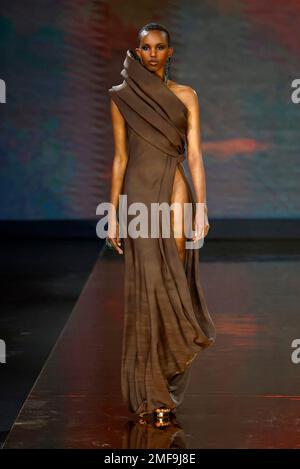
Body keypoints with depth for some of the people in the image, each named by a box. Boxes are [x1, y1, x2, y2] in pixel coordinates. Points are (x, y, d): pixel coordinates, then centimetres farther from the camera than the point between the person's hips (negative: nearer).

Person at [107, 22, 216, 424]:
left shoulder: (185, 96, 7)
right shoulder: (122, 97, 7)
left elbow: (195, 155, 2)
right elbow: (120, 158, 7)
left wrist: (202, 207, -7)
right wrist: (114, 213, 3)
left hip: (174, 194, 0)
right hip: (138, 196, 0)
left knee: (172, 282, -1)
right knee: (147, 286, -4)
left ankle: (166, 385, 14)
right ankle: (151, 391, 5)